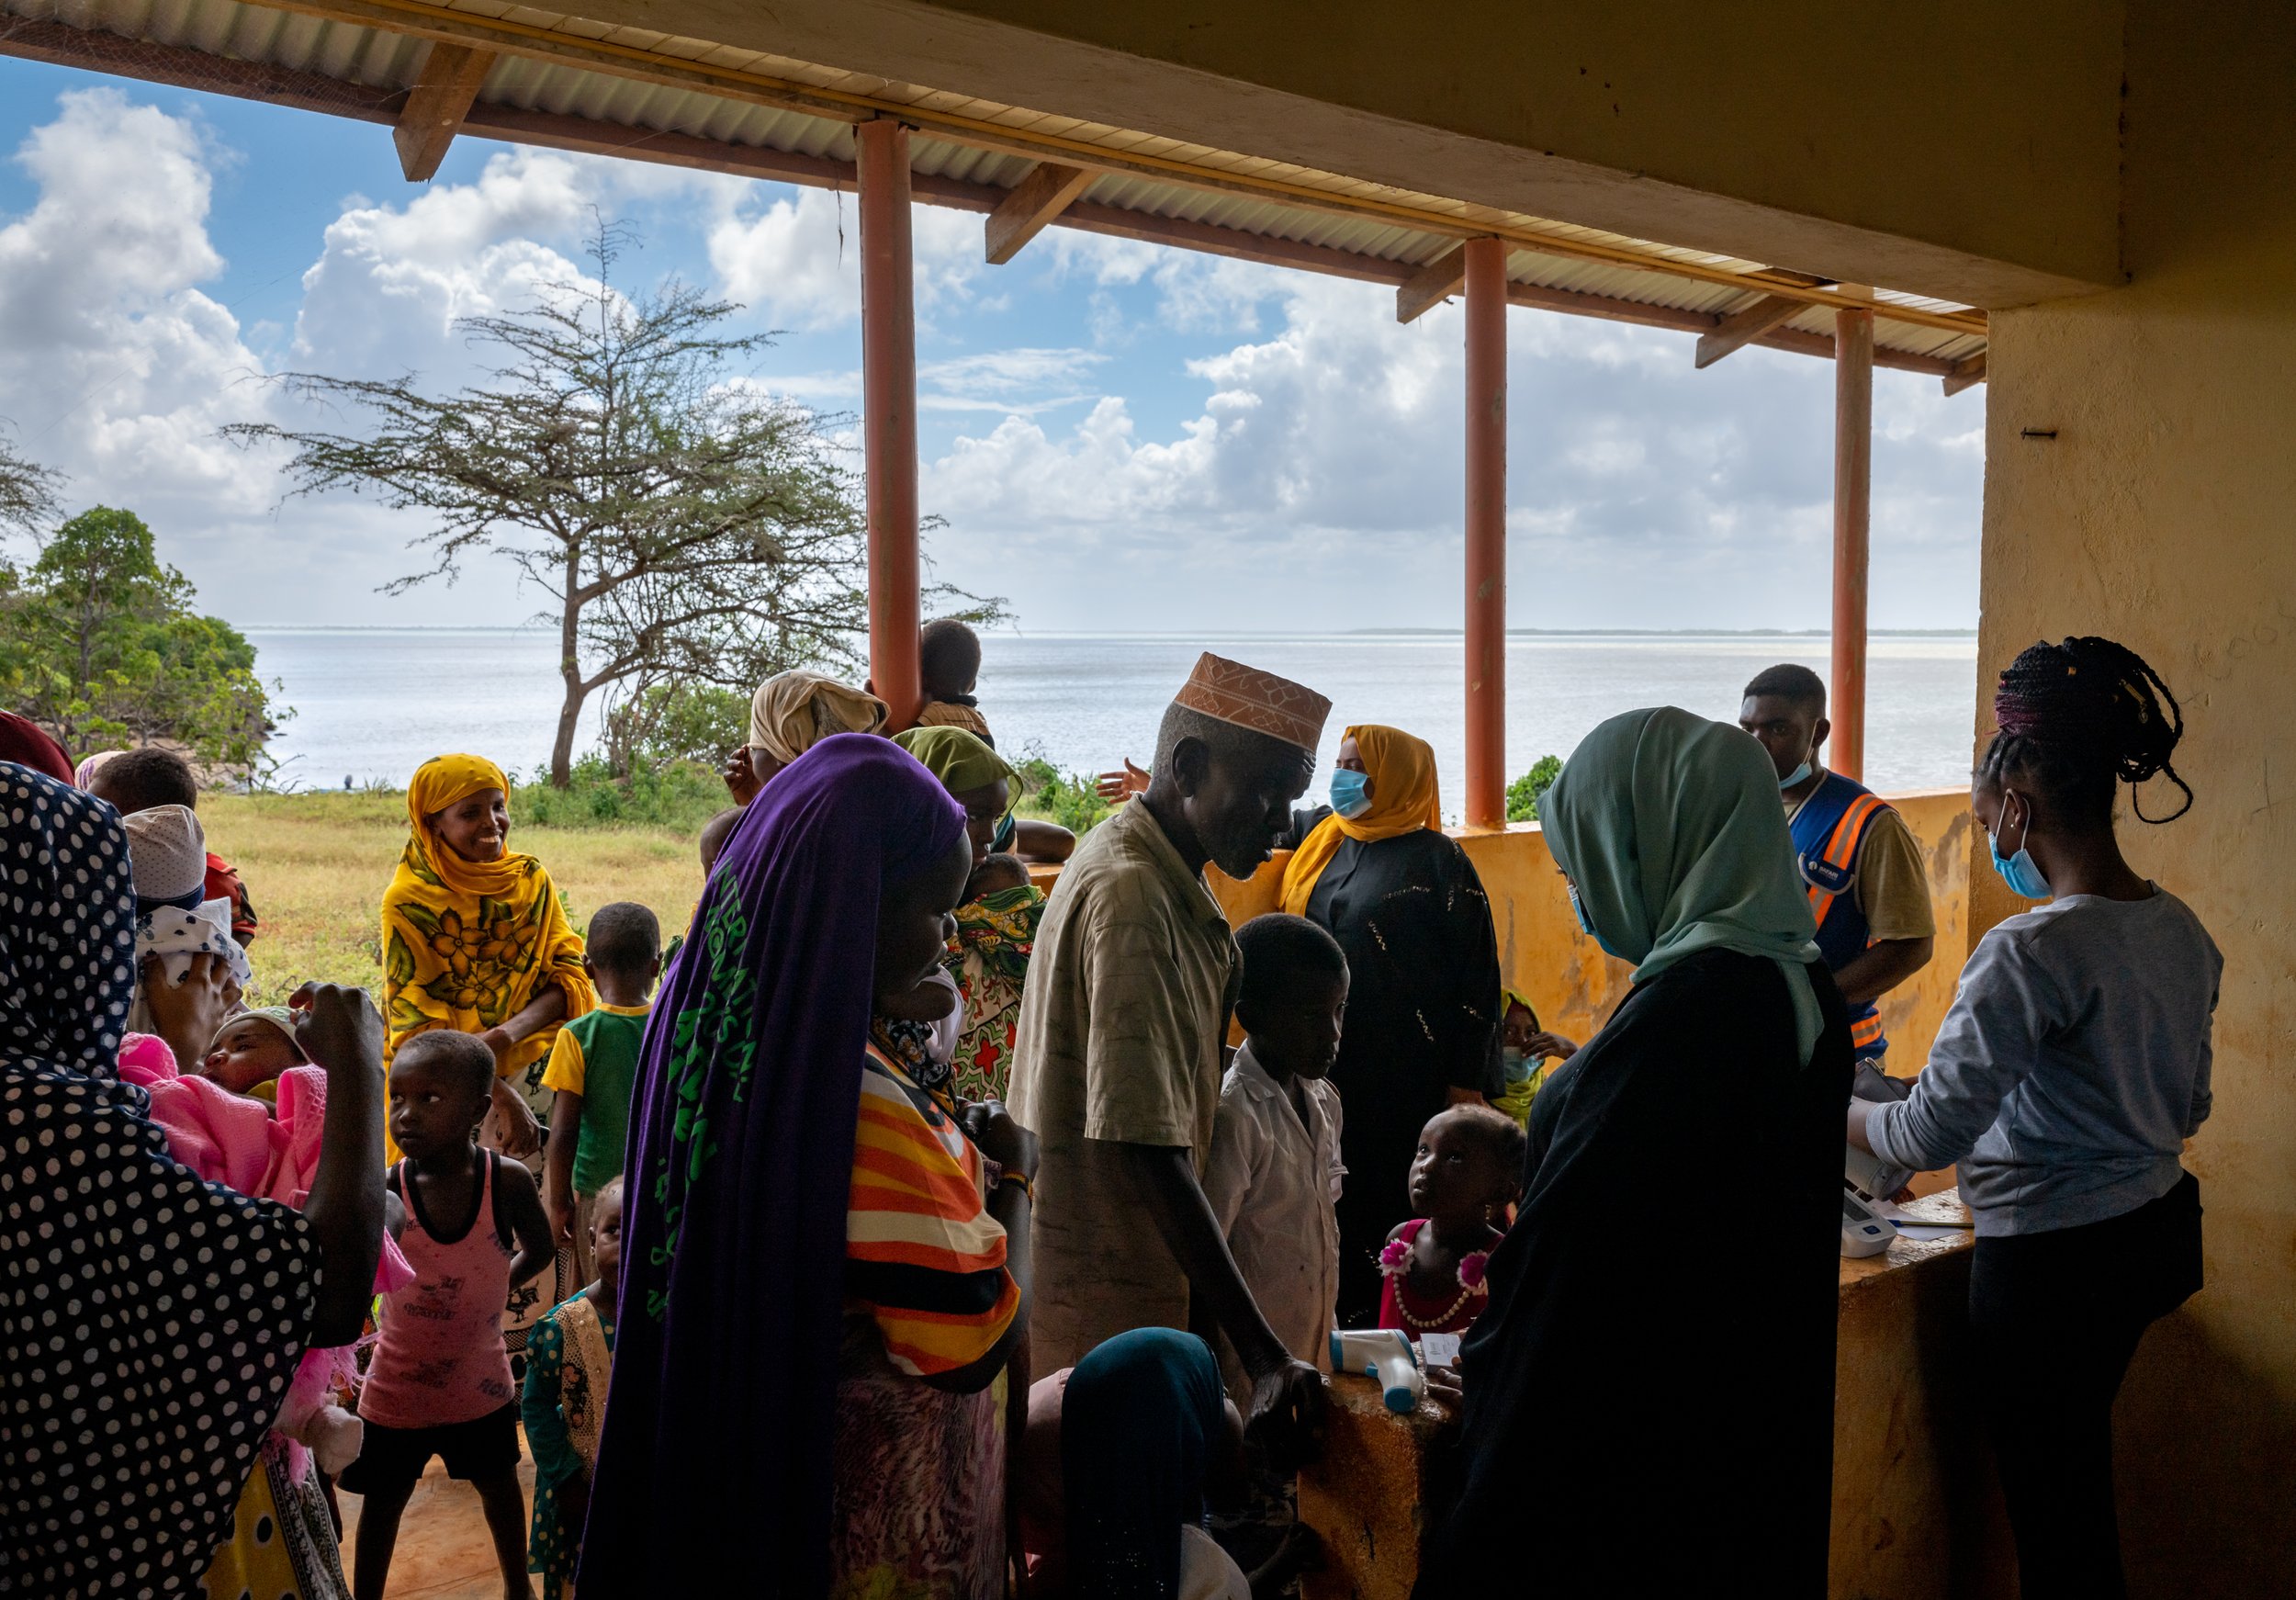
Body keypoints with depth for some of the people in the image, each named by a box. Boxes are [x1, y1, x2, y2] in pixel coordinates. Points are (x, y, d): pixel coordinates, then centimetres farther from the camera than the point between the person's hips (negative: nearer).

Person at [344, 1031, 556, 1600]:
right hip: (398, 1385, -1)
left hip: (479, 1379, 2)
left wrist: (483, 1290, -2)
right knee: (383, 1500, 15)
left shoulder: (507, 1180, -18)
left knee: (497, 1484, 22)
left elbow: (537, 1250, 0)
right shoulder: (385, 1190, -19)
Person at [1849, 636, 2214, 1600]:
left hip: (2051, 1262, -8)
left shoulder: (2032, 953, -25)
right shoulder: (2181, 931, 2)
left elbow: (1929, 1134, -24)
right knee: (2084, 1491, 24)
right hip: (2153, 1231, 9)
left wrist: (1834, 1113, -6)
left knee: (2053, 1522, 7)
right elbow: (2187, 1109, 14)